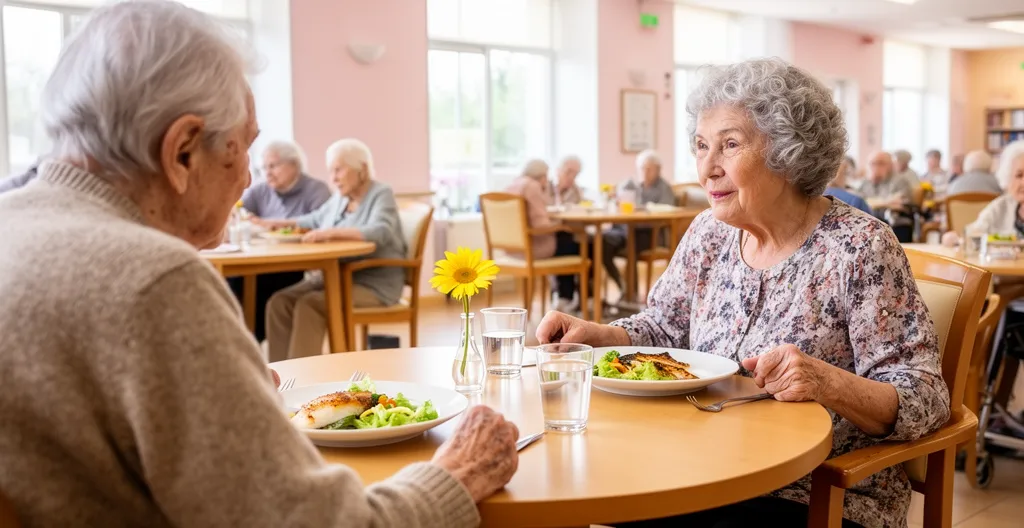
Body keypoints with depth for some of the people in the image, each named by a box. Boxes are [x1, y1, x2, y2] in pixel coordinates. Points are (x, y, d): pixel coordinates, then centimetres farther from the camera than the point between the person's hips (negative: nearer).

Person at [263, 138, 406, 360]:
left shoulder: (381, 194, -8)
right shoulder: (340, 198, 13)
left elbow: (380, 232, -28)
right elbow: (315, 220, 33)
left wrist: (331, 232, -35)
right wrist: (283, 224, 18)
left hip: (375, 285, -8)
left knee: (308, 305, -29)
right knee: (279, 303, -14)